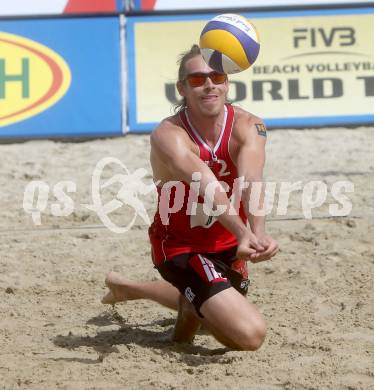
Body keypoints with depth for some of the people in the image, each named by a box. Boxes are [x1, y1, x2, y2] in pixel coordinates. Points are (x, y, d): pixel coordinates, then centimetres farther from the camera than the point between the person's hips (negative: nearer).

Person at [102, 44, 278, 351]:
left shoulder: (248, 127, -17)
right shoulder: (168, 136, -28)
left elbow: (250, 183, -38)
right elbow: (208, 187, -47)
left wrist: (259, 233, -56)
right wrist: (243, 233, -64)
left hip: (229, 244, 6)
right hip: (181, 246, -6)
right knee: (249, 335, -18)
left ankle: (130, 289, 53)